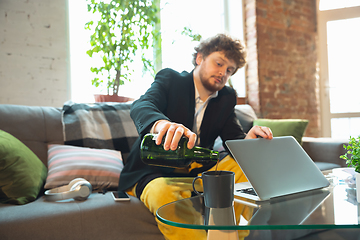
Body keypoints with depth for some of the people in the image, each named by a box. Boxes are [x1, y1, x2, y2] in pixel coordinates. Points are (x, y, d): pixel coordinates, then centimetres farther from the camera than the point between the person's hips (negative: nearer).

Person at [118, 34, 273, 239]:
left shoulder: (227, 98, 10)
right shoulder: (170, 79, -3)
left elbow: (234, 138, 0)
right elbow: (140, 107, -24)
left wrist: (248, 140, -26)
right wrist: (160, 123, -49)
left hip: (200, 174, 5)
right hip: (157, 174, -4)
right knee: (164, 194, -37)